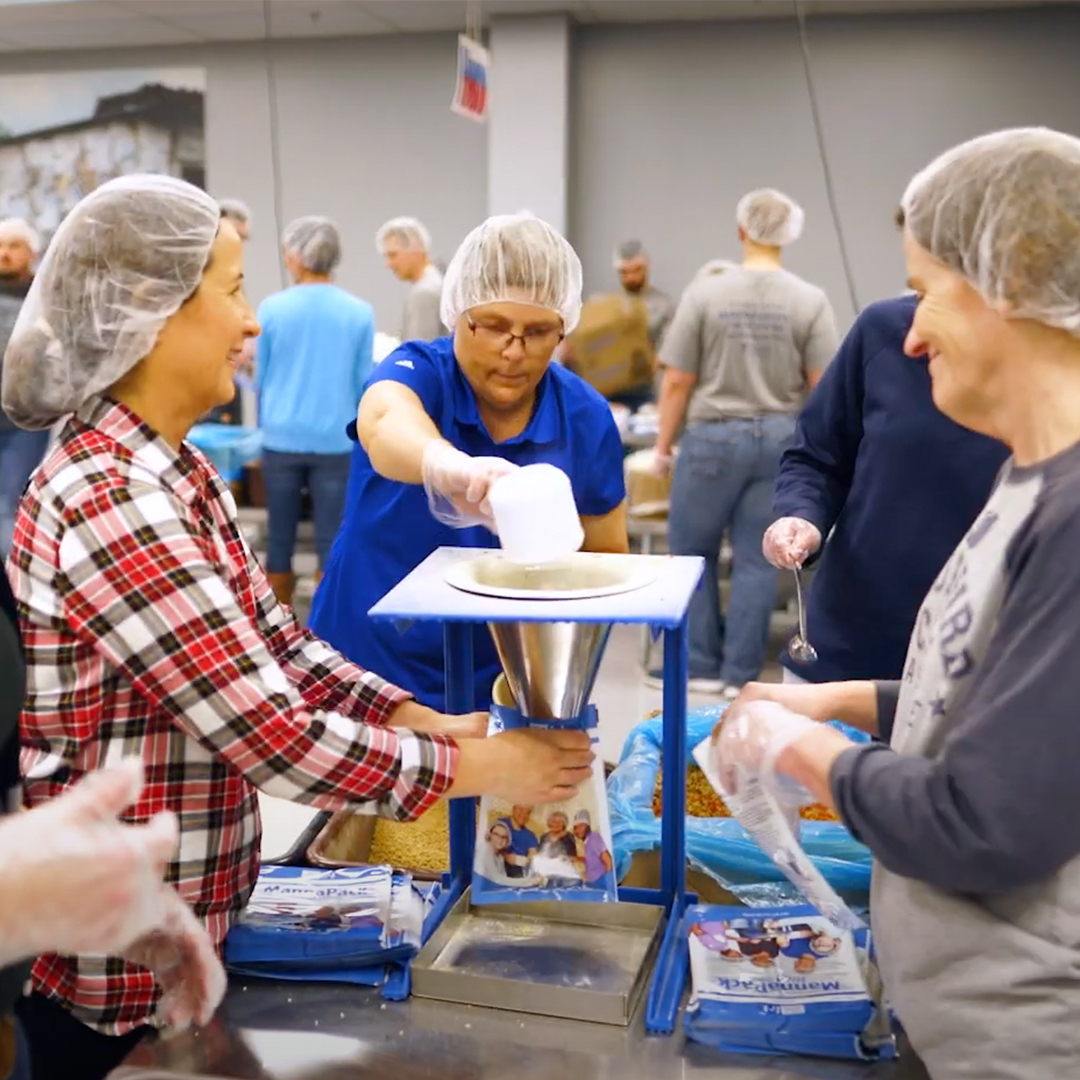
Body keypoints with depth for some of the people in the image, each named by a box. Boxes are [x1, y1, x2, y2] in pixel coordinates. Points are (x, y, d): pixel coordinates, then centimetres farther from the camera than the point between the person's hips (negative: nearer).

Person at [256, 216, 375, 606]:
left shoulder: (272, 307, -3)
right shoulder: (359, 313, -3)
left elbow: (261, 377, 6)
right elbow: (363, 382, 3)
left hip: (282, 438, 1)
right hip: (336, 440, 0)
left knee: (280, 539, 11)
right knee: (332, 542, 5)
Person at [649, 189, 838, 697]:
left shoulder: (704, 292, -7)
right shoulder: (811, 301, -3)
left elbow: (678, 381, -6)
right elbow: (823, 387, -4)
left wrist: (663, 444, 5)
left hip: (714, 437, -2)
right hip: (781, 439, 2)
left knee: (693, 550, 13)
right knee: (756, 559, 8)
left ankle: (701, 664, 18)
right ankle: (741, 672, 14)